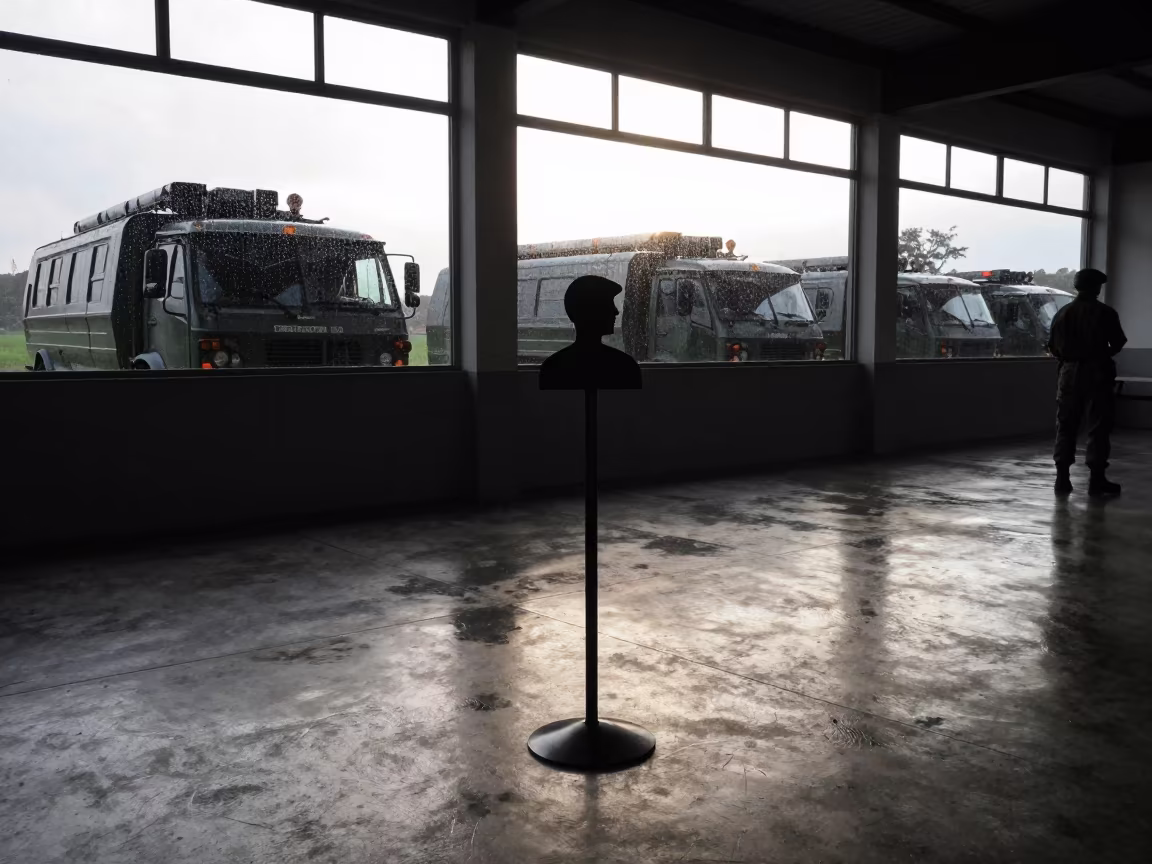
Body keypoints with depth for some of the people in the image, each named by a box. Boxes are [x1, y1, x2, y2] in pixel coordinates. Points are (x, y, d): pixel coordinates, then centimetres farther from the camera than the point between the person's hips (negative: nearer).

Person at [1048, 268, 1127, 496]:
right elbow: (1117, 344, -3)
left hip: (1070, 372, 3)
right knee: (1098, 426, 2)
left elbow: (1053, 347, 3)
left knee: (1066, 426, 9)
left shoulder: (1062, 313, 2)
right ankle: (1097, 479, 1)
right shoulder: (1106, 313, -7)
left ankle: (1062, 477, 8)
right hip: (1097, 373, -3)